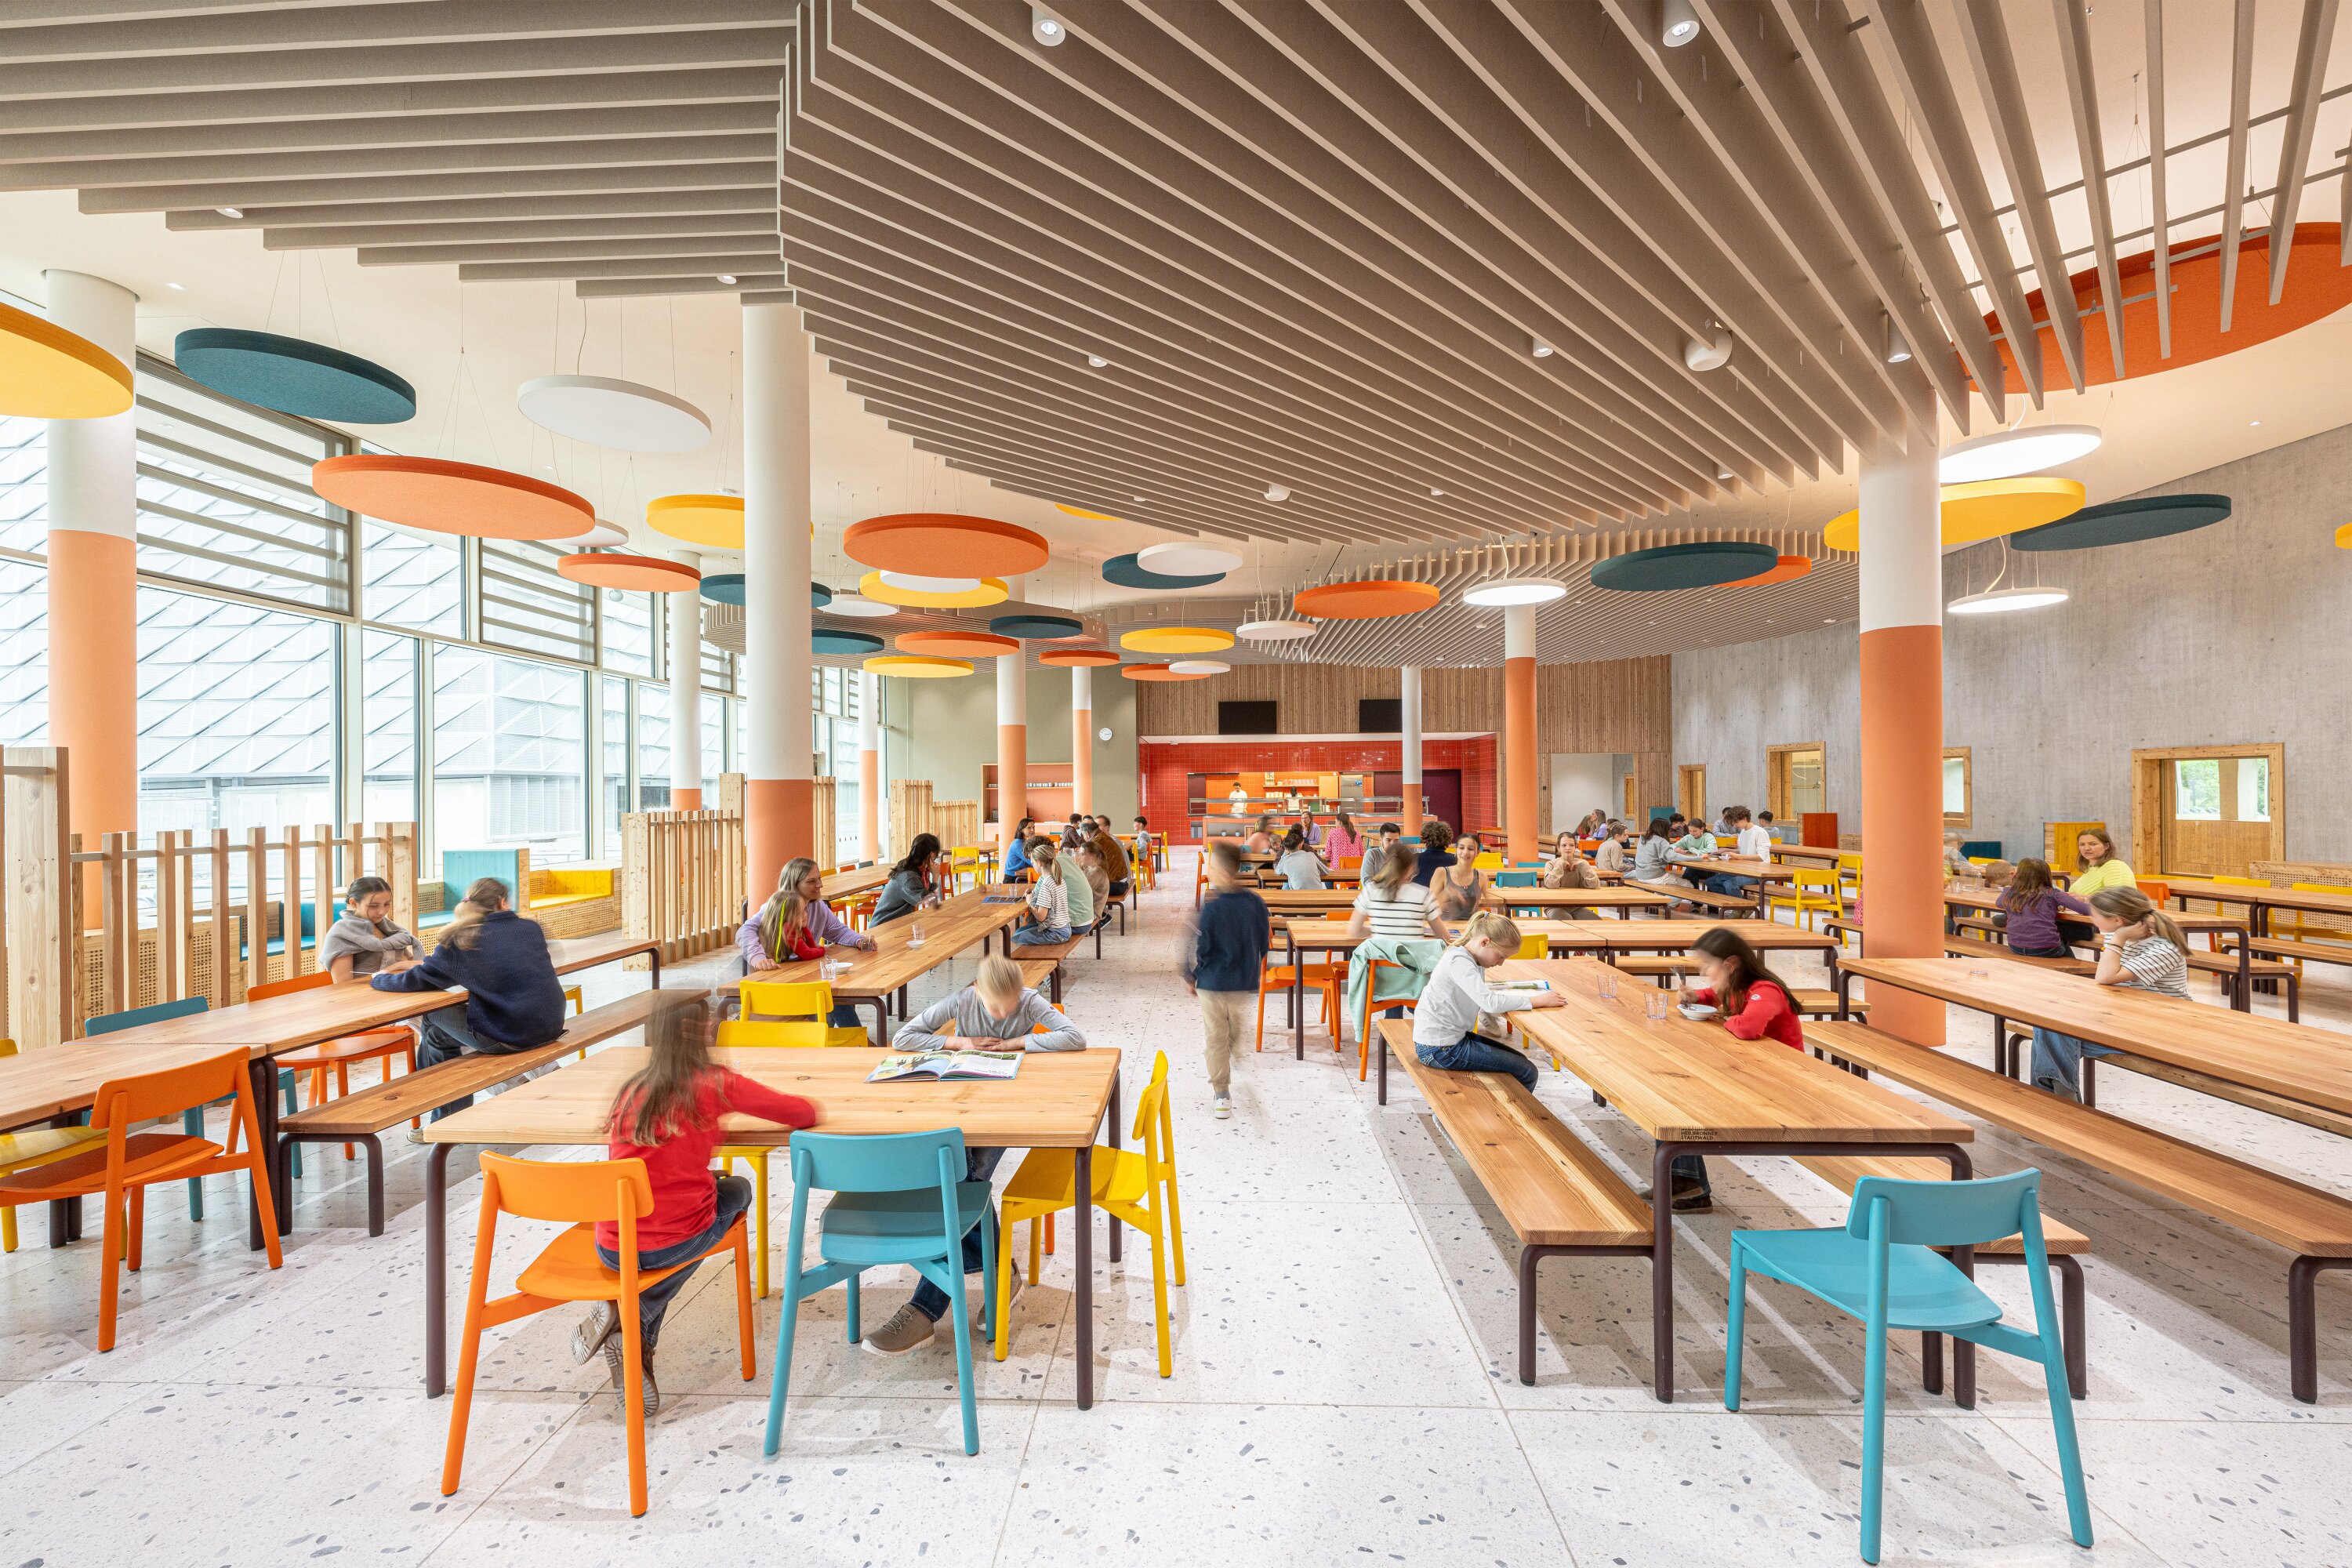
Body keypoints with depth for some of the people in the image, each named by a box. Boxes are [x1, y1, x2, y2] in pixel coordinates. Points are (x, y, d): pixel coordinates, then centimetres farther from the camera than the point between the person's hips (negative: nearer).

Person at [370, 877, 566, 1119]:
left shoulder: (462, 941, -6)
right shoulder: (531, 928, 5)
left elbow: (416, 981, 2)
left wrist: (379, 978, 25)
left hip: (509, 1037, -5)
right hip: (551, 1026, 5)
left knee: (436, 1037, 22)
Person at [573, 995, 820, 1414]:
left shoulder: (631, 1090, 4)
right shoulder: (716, 1083, -11)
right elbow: (808, 1113, -6)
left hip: (612, 1248, 5)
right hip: (677, 1241, -5)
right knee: (737, 1190, 24)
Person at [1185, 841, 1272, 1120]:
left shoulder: (1211, 907, -20)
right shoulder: (1256, 903, -7)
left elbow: (1199, 947, -13)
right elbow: (1264, 943, 4)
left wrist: (1191, 976, 3)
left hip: (1213, 982, -4)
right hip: (1246, 982, 4)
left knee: (1215, 1038, 8)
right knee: (1237, 1032, 26)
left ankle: (1222, 1095, 13)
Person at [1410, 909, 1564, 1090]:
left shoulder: (1470, 959, 9)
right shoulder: (1458, 961, -22)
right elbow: (1490, 1002, -32)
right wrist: (1539, 1000, -25)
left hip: (1454, 1037, 10)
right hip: (1440, 1049, -10)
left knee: (1520, 1060, 19)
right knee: (1527, 1073, -4)